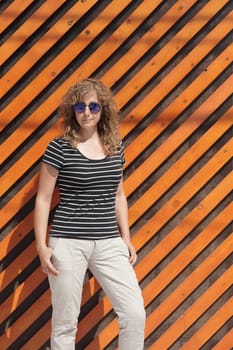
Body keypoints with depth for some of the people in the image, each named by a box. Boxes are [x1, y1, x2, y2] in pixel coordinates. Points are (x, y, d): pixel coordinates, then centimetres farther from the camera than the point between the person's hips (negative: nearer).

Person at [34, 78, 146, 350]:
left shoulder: (115, 147, 8)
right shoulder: (59, 147, -5)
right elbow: (43, 199, -3)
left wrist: (126, 237, 15)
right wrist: (41, 246, -8)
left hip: (109, 243, 4)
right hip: (68, 243, -4)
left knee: (135, 313, -3)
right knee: (65, 322, 4)